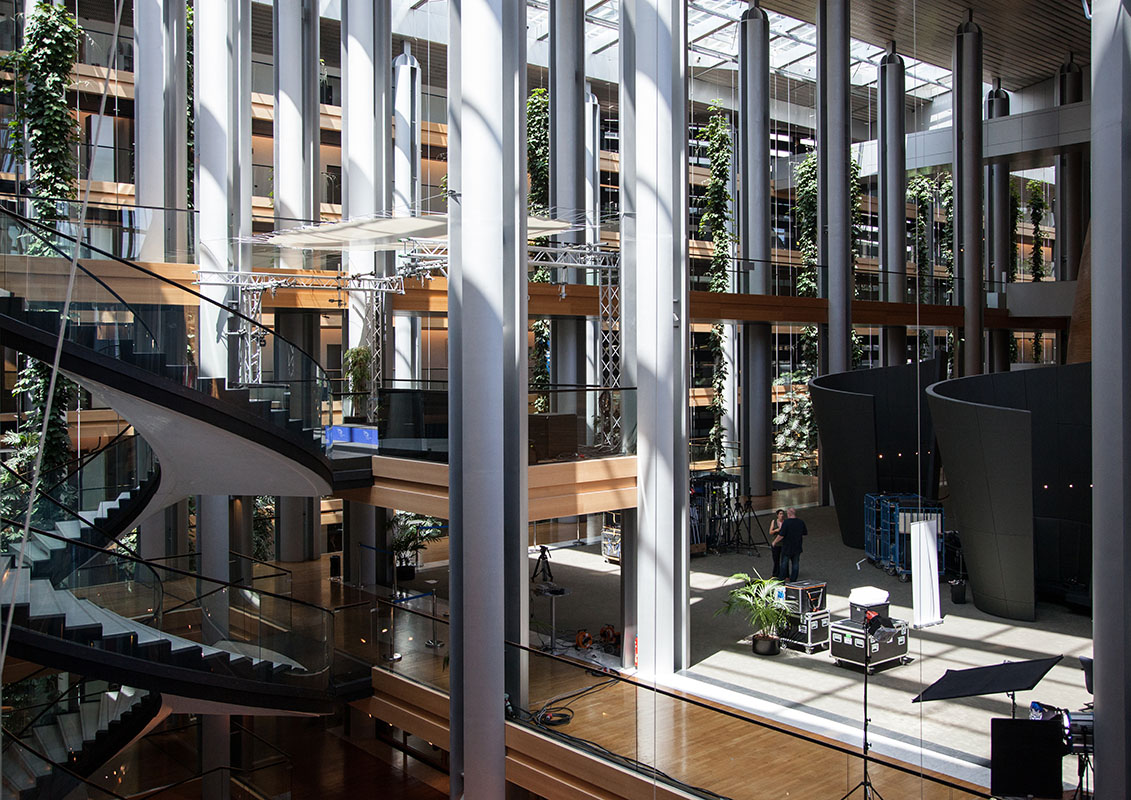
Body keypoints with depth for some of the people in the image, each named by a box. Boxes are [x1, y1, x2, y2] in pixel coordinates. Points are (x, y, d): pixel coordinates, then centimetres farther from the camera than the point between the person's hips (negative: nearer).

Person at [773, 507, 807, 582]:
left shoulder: (786, 522, -17)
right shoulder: (801, 522, -2)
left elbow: (781, 535, -18)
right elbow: (805, 533, 9)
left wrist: (774, 542, -5)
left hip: (787, 547, -4)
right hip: (797, 548, 4)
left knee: (784, 564, 8)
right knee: (795, 564, 11)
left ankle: (782, 580, 12)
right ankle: (793, 580, 12)